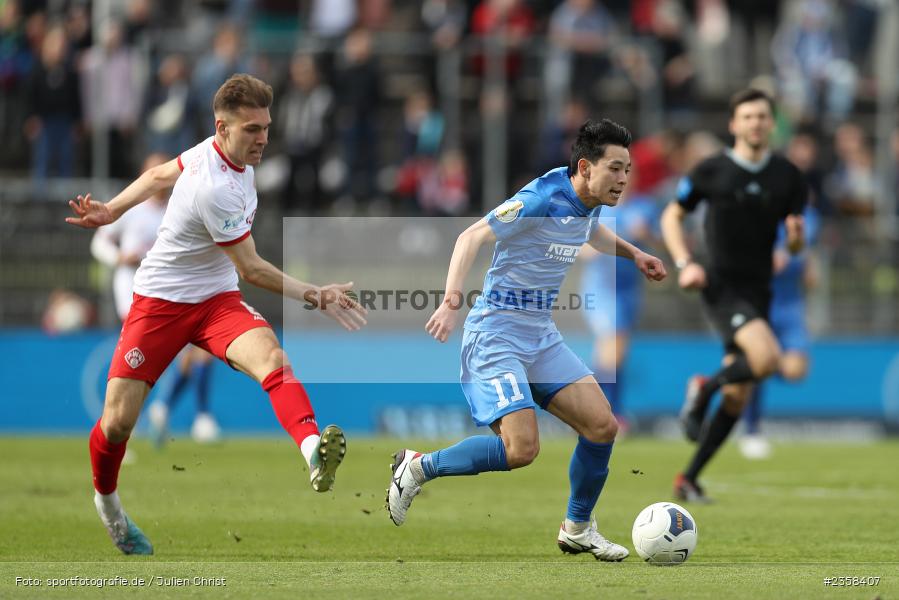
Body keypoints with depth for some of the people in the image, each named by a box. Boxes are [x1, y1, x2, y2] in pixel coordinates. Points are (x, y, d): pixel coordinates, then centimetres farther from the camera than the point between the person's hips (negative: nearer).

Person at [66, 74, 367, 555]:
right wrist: (314, 296, -18)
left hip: (217, 299, 6)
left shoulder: (222, 153, 0)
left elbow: (160, 176, 17)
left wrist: (112, 211, 25)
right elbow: (252, 270, -18)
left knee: (270, 356, -28)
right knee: (117, 422, -5)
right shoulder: (218, 189, -26)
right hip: (161, 299, -6)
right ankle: (106, 499, 28)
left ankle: (313, 450, -54)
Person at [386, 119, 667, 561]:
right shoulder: (542, 198, -21)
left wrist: (631, 252, 21)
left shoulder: (588, 201, 5)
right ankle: (417, 468, 1)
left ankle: (578, 528, 16)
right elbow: (472, 237, -25)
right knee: (521, 449, -20)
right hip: (496, 334, -8)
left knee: (602, 425, -3)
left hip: (542, 336, 8)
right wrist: (451, 301, -37)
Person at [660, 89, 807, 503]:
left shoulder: (788, 177, 7)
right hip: (721, 285, -5)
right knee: (767, 357, -29)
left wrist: (796, 234, -13)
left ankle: (689, 479, 17)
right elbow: (671, 216, 9)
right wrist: (684, 263, -6)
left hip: (758, 290, 5)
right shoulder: (711, 171, -2)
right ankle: (704, 388, -1)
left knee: (736, 399, 5)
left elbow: (794, 249, 11)